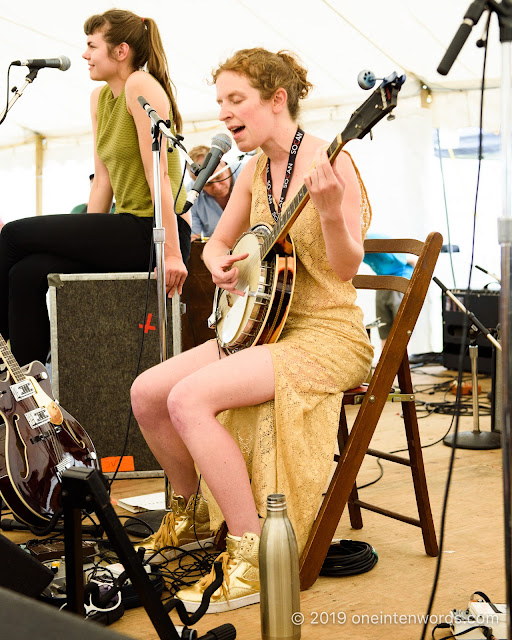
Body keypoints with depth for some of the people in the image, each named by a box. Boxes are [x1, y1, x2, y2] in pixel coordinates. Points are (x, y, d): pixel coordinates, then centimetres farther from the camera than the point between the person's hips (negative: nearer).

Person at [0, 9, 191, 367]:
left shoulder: (141, 86, -11)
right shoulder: (100, 97, 15)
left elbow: (158, 173, -18)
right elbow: (103, 178, 13)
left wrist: (171, 252, -21)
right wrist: (86, 241, 7)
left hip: (152, 230, -8)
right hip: (128, 230, 8)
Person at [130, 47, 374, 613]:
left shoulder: (328, 162, -14)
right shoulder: (255, 170, 10)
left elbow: (345, 269, -17)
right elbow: (218, 242, 21)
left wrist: (329, 209, -35)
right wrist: (220, 264, -2)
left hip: (328, 335, -8)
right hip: (267, 325, 8)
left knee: (189, 398, -27)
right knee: (146, 392, 0)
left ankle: (253, 558, -16)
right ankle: (192, 509, 24)